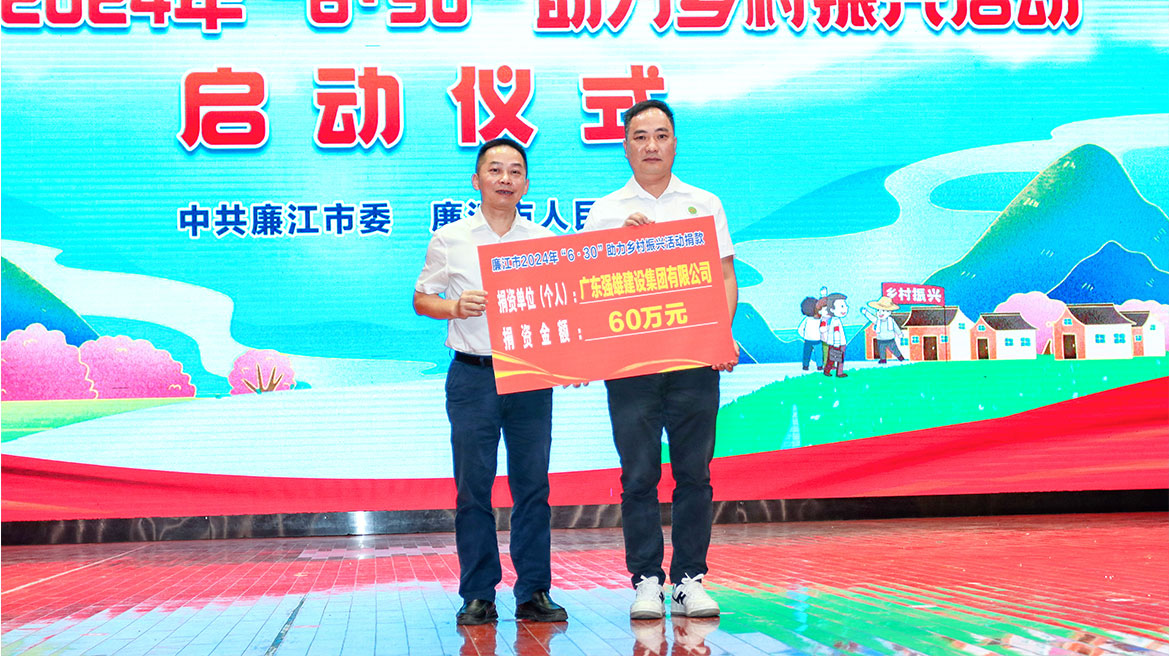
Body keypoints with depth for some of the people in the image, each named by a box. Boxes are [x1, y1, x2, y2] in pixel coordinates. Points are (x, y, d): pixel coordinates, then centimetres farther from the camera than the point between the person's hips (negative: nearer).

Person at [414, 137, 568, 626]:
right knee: (472, 486, 1)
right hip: (472, 377, -1)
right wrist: (453, 307, -9)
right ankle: (478, 595, 10)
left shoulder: (546, 242, 10)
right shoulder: (449, 239, 6)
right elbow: (421, 299, 12)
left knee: (533, 485, 2)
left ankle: (534, 593, 10)